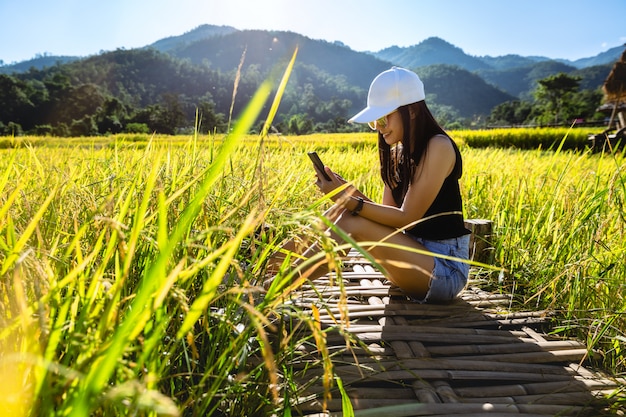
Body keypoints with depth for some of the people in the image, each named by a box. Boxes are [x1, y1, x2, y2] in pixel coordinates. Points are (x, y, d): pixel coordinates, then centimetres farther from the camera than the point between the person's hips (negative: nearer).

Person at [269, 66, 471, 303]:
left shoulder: (438, 146, -15)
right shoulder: (397, 154, 8)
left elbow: (406, 217, -20)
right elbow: (386, 215, 3)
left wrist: (349, 201, -27)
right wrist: (350, 192, -13)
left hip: (446, 270, -7)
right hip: (416, 255, 7)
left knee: (352, 224, -23)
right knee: (342, 212, -9)